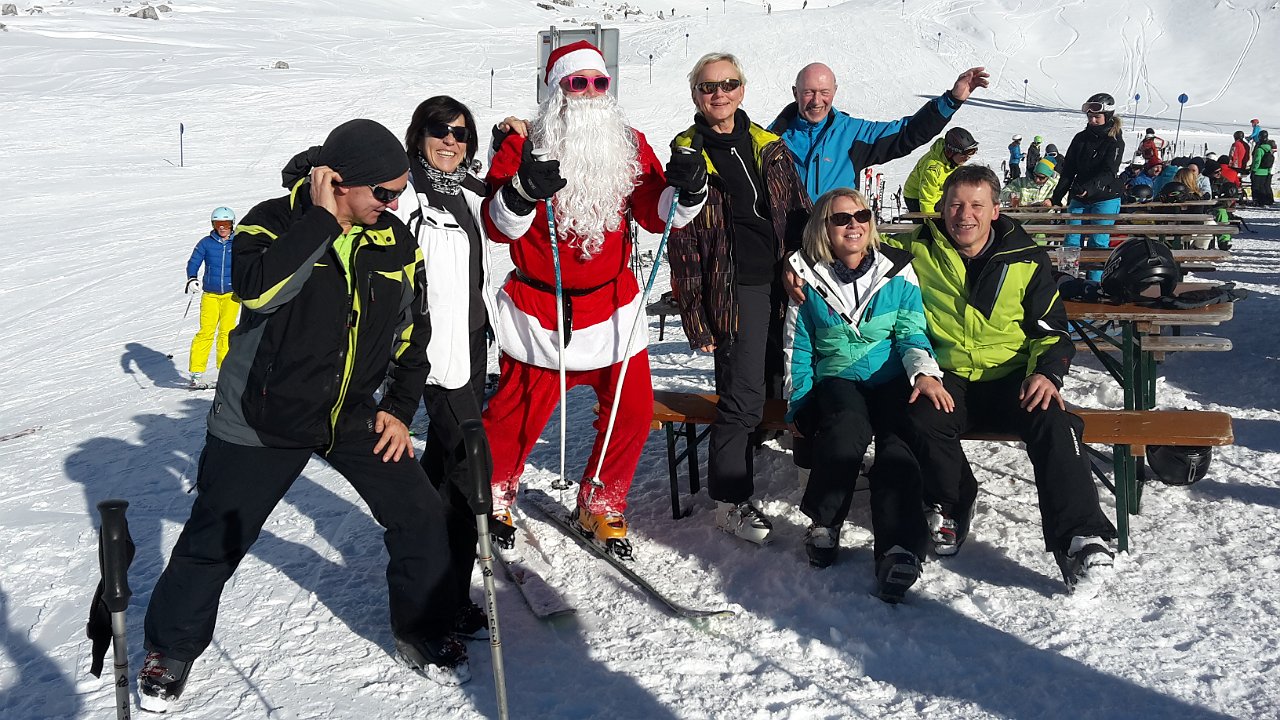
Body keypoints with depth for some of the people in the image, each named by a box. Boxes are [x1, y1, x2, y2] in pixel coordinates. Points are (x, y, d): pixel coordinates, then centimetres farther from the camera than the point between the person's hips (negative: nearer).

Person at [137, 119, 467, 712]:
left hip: (352, 414, 4)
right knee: (214, 543, 7)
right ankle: (170, 648, 32)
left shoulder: (395, 240, -3)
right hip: (261, 419, -3)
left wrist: (400, 408, 2)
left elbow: (411, 330, 9)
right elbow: (256, 289, -36)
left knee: (420, 518, -2)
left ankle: (424, 636, 20)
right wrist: (323, 220, -31)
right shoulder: (275, 222, -15)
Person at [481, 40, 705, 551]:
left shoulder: (630, 146, 4)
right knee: (516, 414, 2)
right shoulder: (524, 147, -7)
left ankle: (600, 506, 24)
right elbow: (499, 226, -13)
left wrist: (687, 190, -18)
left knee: (633, 409, 3)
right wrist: (523, 191, -33)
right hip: (539, 313, -3)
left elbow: (656, 214, 3)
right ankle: (492, 499, 29)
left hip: (612, 308, 4)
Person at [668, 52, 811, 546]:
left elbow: (802, 214, 15)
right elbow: (682, 244, -3)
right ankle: (731, 501, 4)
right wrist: (694, 314, -8)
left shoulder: (769, 147, 13)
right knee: (742, 396, -7)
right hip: (736, 291, -5)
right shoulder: (686, 156, 0)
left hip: (786, 283, 5)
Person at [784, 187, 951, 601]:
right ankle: (823, 522, -16)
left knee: (897, 439, -34)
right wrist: (799, 404, 3)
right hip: (835, 379, 0)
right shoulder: (808, 278, 8)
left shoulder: (897, 273, 9)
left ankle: (899, 547, -39)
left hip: (891, 379, 0)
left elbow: (912, 334, 7)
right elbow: (799, 349, 11)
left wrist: (924, 372, -14)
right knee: (848, 428, -36)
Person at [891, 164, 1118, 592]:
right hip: (946, 378, 0)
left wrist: (1047, 372, -9)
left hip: (1010, 378, 0)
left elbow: (1052, 331, 11)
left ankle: (1080, 539, -29)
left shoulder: (1027, 260, 9)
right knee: (924, 420, -34)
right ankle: (950, 505, -6)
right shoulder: (917, 252, 8)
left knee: (1051, 420, -32)